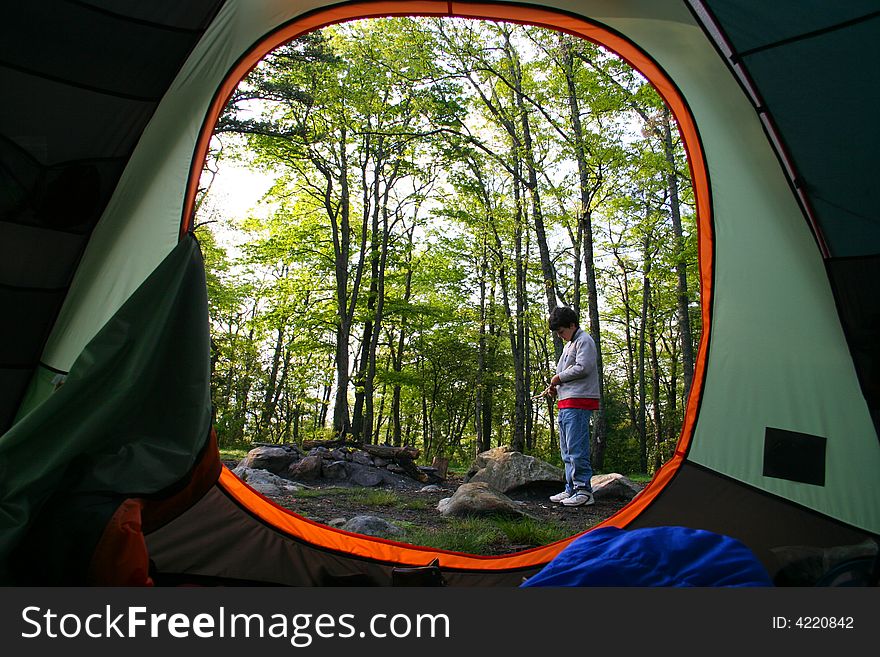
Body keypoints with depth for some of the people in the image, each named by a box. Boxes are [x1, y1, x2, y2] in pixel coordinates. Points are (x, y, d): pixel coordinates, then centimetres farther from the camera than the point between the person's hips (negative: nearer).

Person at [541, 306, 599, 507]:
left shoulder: (584, 340, -5)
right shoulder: (569, 344, 25)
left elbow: (582, 368, -17)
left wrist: (559, 378, -7)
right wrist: (555, 387, 11)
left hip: (578, 403, -10)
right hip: (566, 403, 10)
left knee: (576, 447, -11)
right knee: (567, 450, 12)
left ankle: (584, 490, -6)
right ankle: (571, 489, 19)